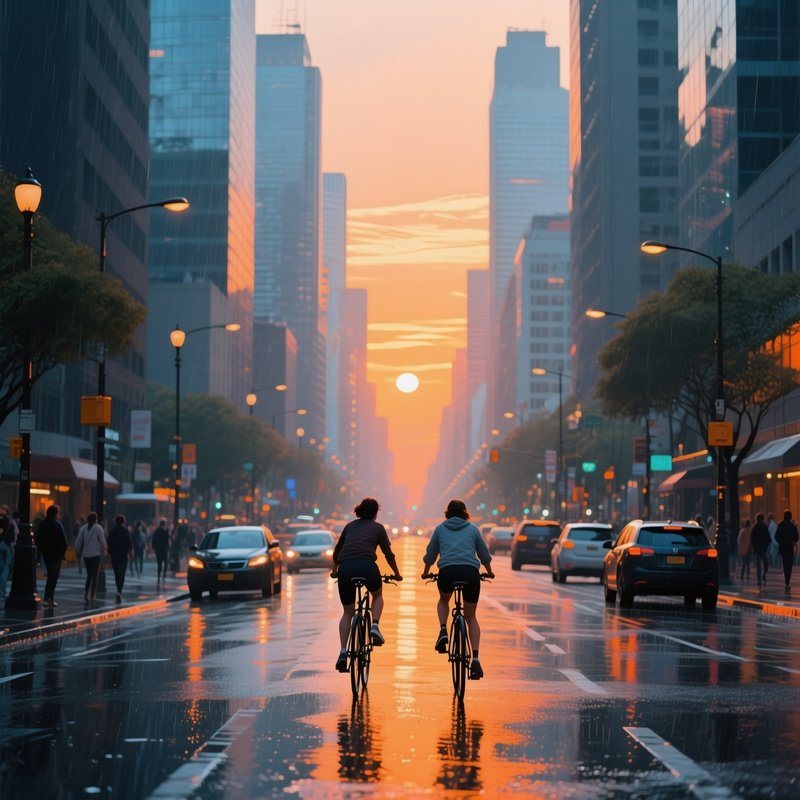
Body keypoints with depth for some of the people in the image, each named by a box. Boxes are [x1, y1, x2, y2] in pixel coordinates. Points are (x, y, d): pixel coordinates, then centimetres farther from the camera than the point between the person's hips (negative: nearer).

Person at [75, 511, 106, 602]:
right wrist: (103, 551, 7)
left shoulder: (83, 528, 3)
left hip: (86, 555, 3)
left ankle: (86, 592, -5)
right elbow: (102, 541, -8)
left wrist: (78, 552, 15)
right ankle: (92, 596, 0)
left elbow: (78, 542, 4)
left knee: (89, 575, 14)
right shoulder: (98, 528, -7)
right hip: (96, 554, -3)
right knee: (94, 575, 4)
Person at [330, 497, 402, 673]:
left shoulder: (350, 526, 28)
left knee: (347, 612, 17)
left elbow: (337, 550, 36)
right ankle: (375, 627, 5)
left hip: (345, 568, 3)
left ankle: (343, 652, 1)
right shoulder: (377, 527, 19)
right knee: (377, 595, 30)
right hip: (366, 565, -2)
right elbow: (388, 554, 18)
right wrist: (397, 574, 33)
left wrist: (334, 570, 51)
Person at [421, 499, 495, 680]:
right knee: (471, 617, 14)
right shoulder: (472, 529, 21)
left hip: (447, 571, 0)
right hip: (470, 572, 0)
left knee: (443, 600, 33)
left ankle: (443, 631, 6)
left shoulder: (440, 528, 20)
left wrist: (426, 572, 47)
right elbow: (484, 554, 30)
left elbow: (430, 555, 28)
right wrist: (489, 571, 48)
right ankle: (475, 659, -2)